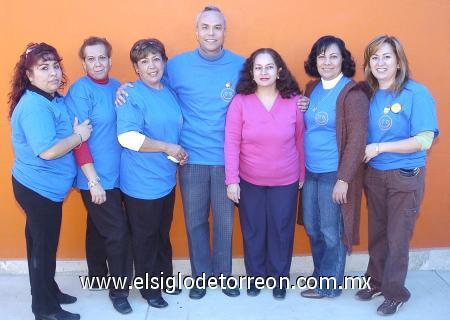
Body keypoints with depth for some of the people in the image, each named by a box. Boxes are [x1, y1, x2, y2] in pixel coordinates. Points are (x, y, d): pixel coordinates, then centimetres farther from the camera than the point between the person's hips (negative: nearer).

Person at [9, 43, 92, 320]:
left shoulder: (55, 99, 6)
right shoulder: (34, 106, -23)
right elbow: (48, 151, -31)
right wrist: (79, 136, -18)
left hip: (42, 186, 9)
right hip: (39, 188, -9)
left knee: (41, 244, 22)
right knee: (44, 248, 4)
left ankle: (49, 292, 40)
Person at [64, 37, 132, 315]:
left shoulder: (116, 86, 7)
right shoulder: (80, 90, -13)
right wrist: (94, 181, -19)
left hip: (115, 174, 6)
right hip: (96, 177, -6)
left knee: (99, 229, 20)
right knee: (118, 232, -2)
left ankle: (98, 277, 38)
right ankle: (118, 290, 16)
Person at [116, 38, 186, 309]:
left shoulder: (171, 94, 9)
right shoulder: (131, 95, -14)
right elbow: (128, 138, -24)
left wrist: (180, 153, 3)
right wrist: (168, 148, -19)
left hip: (166, 179, 7)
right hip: (142, 183, -7)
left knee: (163, 234, 20)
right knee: (145, 238, 8)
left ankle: (165, 278, 39)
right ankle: (150, 289, 27)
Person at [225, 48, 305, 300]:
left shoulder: (294, 101, -5)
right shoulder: (240, 102, -9)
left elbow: (299, 141, 2)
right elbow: (231, 143, -9)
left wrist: (302, 175, 7)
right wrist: (232, 180, -12)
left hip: (286, 182, 1)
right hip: (249, 181, 0)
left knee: (281, 231, 12)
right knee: (253, 231, 13)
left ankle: (279, 278, 32)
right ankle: (255, 276, 34)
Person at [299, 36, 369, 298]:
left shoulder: (352, 94, -12)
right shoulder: (312, 88, 9)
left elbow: (357, 140, -16)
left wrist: (344, 179, -18)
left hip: (334, 173, -7)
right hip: (310, 171, 7)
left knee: (331, 232, 6)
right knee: (312, 227, 16)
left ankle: (329, 285, 25)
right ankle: (320, 274, 36)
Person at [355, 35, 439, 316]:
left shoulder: (416, 93, -12)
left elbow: (424, 141, -18)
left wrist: (378, 148, -19)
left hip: (405, 177, -4)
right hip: (374, 175, 4)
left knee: (397, 239, 6)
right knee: (377, 234, 16)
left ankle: (395, 293, 24)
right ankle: (375, 282, 34)